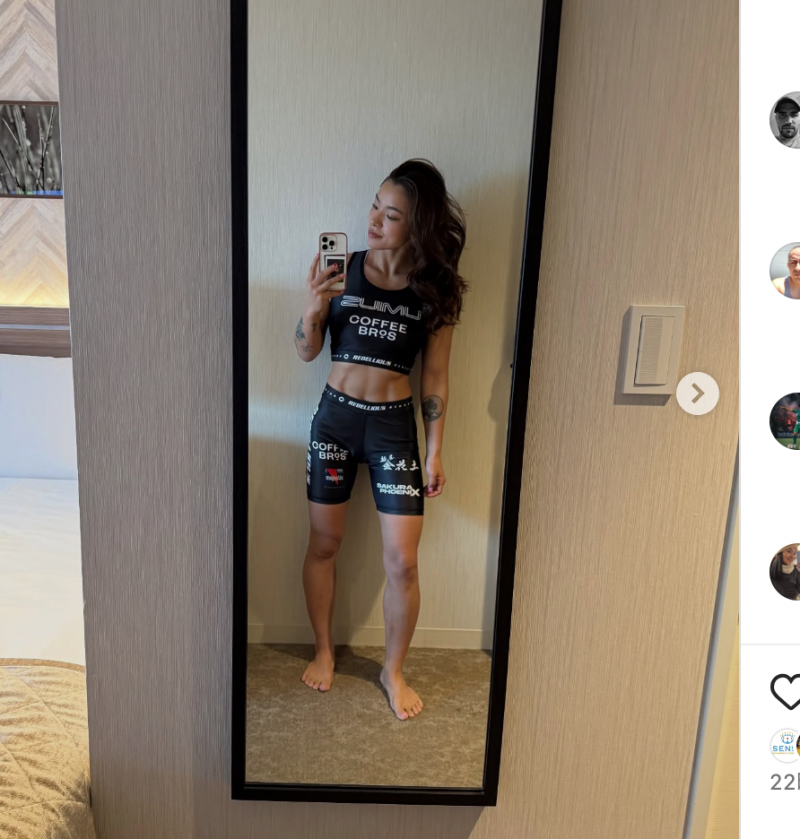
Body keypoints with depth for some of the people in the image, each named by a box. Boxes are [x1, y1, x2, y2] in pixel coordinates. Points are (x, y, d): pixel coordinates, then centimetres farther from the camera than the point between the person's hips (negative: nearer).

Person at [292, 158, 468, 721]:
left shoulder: (435, 290, -3)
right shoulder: (344, 269, -3)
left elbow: (435, 377, 0)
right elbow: (307, 352, 2)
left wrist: (435, 452, -2)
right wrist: (312, 308, -18)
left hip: (394, 424, -1)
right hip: (335, 416, 1)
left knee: (403, 562, 0)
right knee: (324, 544, 13)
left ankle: (394, 669, 25)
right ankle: (324, 650, 36)